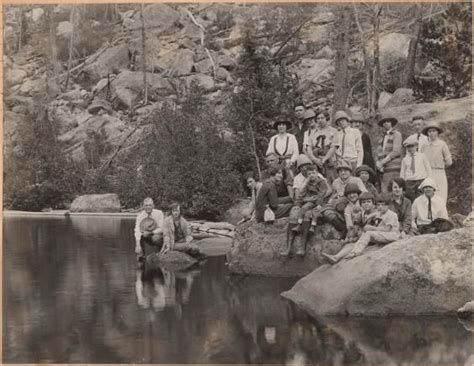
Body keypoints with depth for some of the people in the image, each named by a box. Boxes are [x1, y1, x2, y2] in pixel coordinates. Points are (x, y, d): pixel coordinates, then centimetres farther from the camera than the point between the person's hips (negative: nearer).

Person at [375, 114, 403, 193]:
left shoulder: (396, 134, 4)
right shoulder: (383, 137, 23)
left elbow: (396, 151, -6)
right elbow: (379, 151, 17)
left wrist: (383, 162, -9)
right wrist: (378, 162, -4)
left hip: (393, 168, -6)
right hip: (383, 168, 6)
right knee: (383, 190, -3)